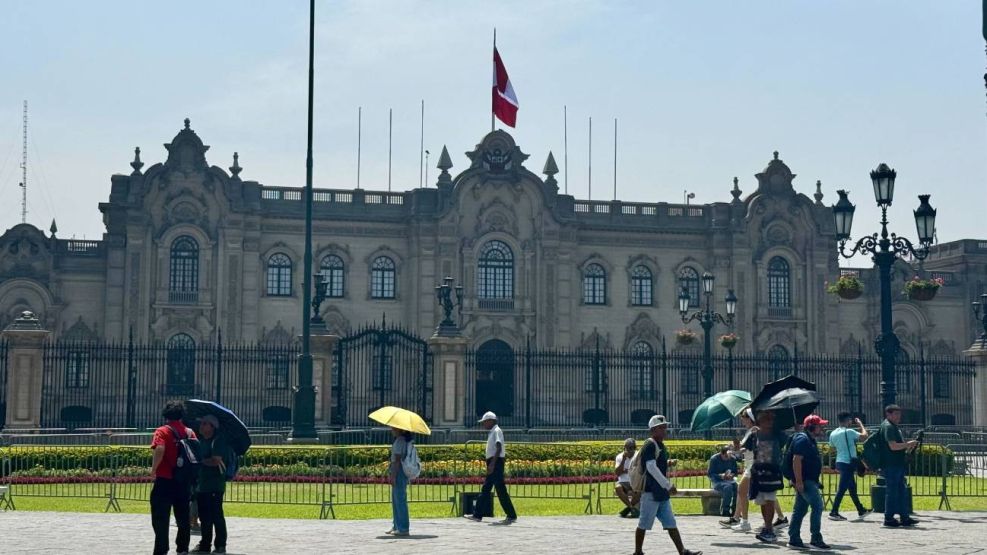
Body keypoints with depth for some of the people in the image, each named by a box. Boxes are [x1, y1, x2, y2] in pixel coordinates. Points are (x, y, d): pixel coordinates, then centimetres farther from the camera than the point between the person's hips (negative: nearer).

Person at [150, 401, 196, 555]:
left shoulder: (163, 431, -6)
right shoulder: (190, 432, 7)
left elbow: (159, 450, -22)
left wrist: (153, 469, -11)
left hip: (165, 480, -4)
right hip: (184, 482, 4)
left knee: (161, 519, 0)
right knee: (183, 518, 14)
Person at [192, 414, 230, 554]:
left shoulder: (218, 441, -9)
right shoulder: (200, 440, 14)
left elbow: (216, 461, -19)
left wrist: (201, 461, -9)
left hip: (215, 486, -8)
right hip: (201, 485, 8)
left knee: (216, 516, -5)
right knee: (204, 517, 13)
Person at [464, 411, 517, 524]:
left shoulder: (496, 431, -12)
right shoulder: (492, 432, 17)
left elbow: (498, 448, -22)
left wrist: (492, 464, -27)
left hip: (496, 463, -10)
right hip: (493, 464, 10)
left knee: (501, 490, -8)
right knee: (485, 489, 11)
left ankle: (512, 516, -4)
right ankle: (477, 515, 15)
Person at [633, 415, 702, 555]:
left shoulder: (661, 445, 15)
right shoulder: (650, 445, -14)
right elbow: (651, 468, -22)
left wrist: (669, 463, 5)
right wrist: (668, 485, -22)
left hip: (662, 493, 10)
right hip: (651, 492, -9)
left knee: (671, 523, 7)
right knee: (643, 525, -1)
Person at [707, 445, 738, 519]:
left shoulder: (732, 459, 3)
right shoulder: (714, 459, -8)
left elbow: (735, 472, 14)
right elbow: (710, 474, -9)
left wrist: (732, 475, -11)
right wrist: (721, 476, -24)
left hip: (729, 480, 4)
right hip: (717, 481, -4)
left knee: (737, 486, -30)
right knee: (728, 487, -36)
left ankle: (734, 510, -22)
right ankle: (724, 510, -27)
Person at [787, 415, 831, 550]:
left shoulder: (810, 440, 19)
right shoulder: (802, 440, -14)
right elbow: (796, 460, -21)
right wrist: (798, 481, -25)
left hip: (809, 481, 11)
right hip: (805, 481, -11)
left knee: (800, 510, 10)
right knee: (817, 506, -14)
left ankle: (794, 539, 13)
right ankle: (816, 539, -13)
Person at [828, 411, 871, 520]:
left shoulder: (833, 433, 7)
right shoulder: (849, 432, -15)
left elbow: (832, 447, 16)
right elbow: (864, 436, -12)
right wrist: (860, 424, 2)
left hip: (840, 462, 9)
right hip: (848, 463, -9)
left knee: (852, 488, 17)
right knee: (842, 489, -8)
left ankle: (861, 511, 27)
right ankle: (834, 512, -10)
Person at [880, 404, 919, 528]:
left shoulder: (893, 427, 20)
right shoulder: (888, 427, -13)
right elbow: (893, 446, -23)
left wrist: (908, 447, 12)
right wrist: (908, 444, -13)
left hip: (898, 464, 10)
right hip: (891, 465, -10)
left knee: (901, 492, 11)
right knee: (892, 492, -5)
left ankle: (904, 518, 15)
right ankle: (889, 519, 0)